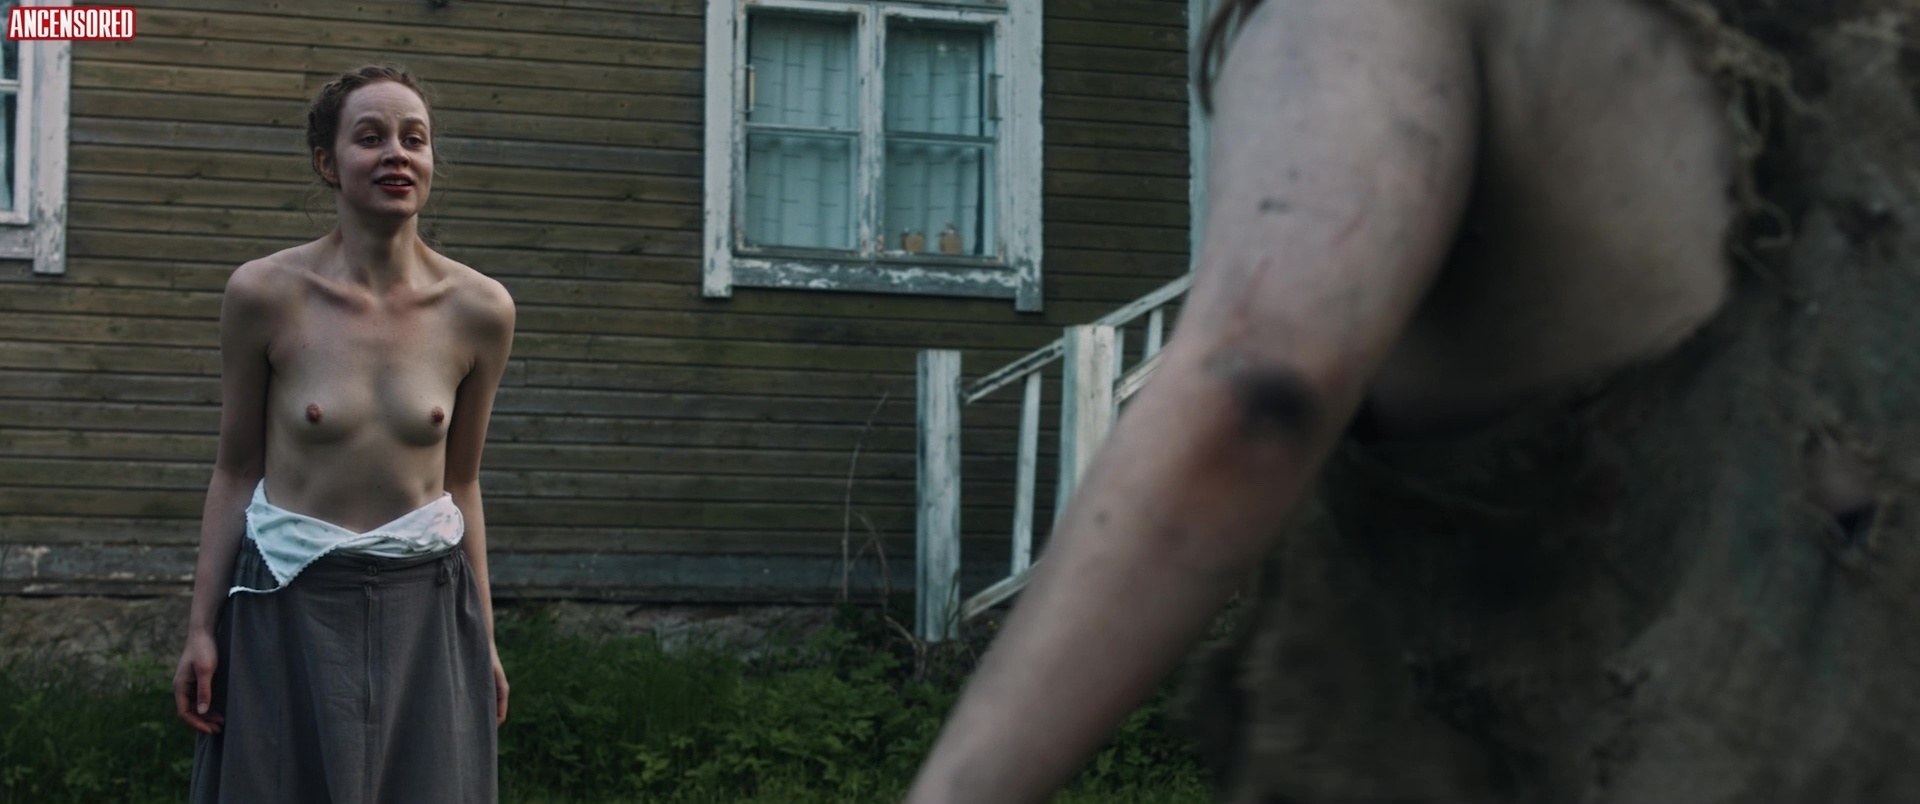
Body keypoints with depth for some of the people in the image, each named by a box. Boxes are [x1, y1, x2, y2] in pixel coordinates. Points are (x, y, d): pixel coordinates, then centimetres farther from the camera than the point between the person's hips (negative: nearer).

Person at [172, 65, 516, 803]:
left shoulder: (479, 311, -4)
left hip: (424, 605, 2)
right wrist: (201, 627, -1)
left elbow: (460, 483, 7)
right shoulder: (265, 293, -9)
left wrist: (483, 635, 10)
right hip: (291, 603, -1)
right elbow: (236, 472, -1)